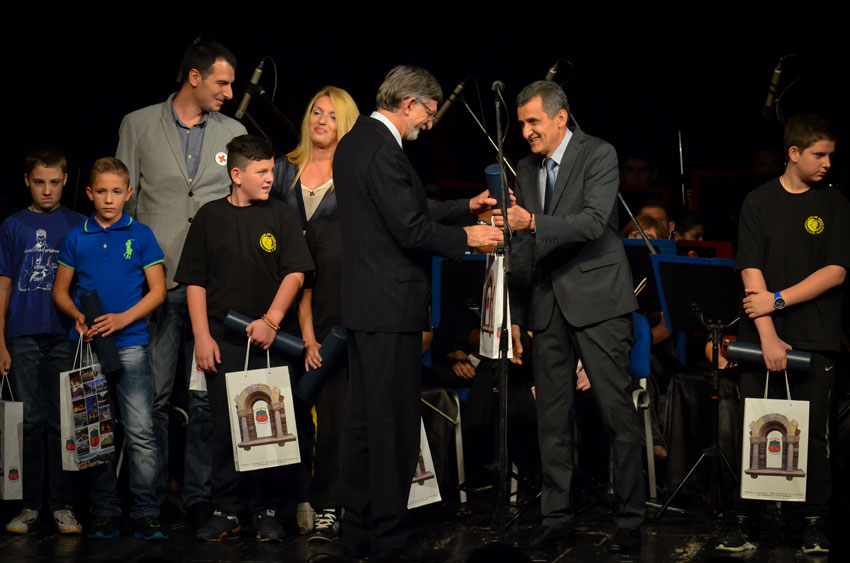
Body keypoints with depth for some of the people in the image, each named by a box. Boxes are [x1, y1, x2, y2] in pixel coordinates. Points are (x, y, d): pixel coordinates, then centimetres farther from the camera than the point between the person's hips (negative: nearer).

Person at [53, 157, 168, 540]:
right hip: (87, 344, 2)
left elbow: (157, 290, 2)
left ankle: (146, 514, -4)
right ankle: (105, 512, 13)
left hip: (130, 343, -2)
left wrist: (122, 318, -12)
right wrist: (78, 317, -7)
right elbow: (60, 291, 13)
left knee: (140, 432, -8)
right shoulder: (76, 238, 9)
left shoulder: (140, 235, 4)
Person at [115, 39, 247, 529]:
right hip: (156, 280, -1)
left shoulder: (234, 133, 12)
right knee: (154, 394, 0)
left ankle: (200, 496, 10)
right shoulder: (138, 126, 7)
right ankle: (151, 498, 9)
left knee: (207, 396, 2)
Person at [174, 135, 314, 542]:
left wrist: (271, 320, -12)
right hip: (222, 342, 0)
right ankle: (226, 511, 11)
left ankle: (266, 510, 10)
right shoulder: (210, 217, 6)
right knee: (225, 427, 3)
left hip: (270, 339, 0)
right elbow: (195, 281, 6)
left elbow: (295, 273, 0)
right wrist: (202, 336, -1)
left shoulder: (280, 216, 5)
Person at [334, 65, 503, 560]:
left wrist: (466, 207, 22)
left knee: (363, 420, 14)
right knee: (395, 425, -3)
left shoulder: (355, 142, 14)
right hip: (391, 306, -10)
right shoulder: (383, 152, -18)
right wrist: (467, 237, -8)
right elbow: (412, 230, -21)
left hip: (362, 304, 10)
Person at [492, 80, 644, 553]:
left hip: (597, 300, -6)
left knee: (619, 414, -3)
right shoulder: (527, 169, 13)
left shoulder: (599, 155, -5)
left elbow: (594, 222, -19)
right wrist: (516, 316, 14)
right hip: (549, 306, 6)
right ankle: (559, 520, 14)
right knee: (552, 419, 7)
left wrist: (532, 221, -30)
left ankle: (631, 521, 5)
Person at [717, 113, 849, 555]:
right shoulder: (759, 202, 5)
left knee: (813, 433, 0)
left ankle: (814, 526, 7)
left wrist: (778, 300, -9)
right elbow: (751, 271, -2)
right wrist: (767, 336, -12)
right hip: (762, 336, 0)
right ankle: (746, 524, 6)